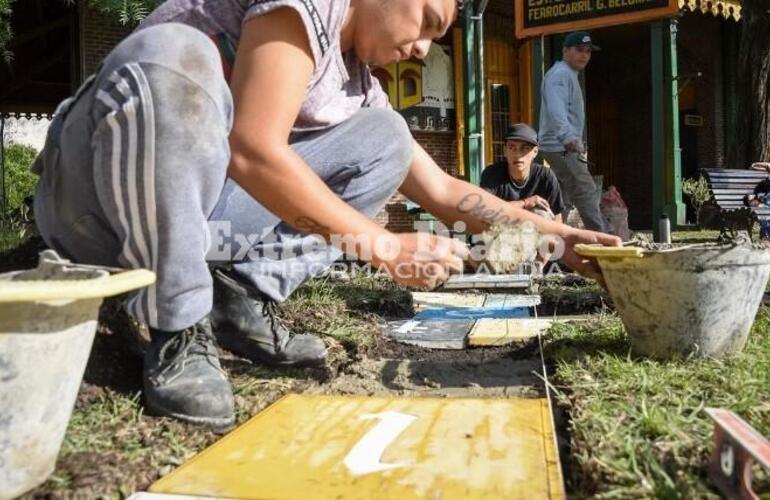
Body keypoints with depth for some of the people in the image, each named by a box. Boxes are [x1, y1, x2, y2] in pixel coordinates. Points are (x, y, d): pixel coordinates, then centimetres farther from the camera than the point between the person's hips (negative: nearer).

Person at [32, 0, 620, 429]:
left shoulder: (358, 82, 10)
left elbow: (442, 190, 13)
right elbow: (253, 151, -27)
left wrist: (553, 235, 8)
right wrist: (384, 246, -22)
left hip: (195, 209, 7)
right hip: (95, 193, -6)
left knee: (384, 136, 2)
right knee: (174, 54, -36)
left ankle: (240, 300, -5)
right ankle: (178, 332, -22)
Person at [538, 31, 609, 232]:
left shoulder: (569, 75, 22)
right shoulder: (560, 74, -12)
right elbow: (556, 110, -29)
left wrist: (578, 141, 29)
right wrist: (568, 137, -42)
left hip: (565, 147, 11)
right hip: (561, 147, -11)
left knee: (563, 201, 14)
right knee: (586, 193, -13)